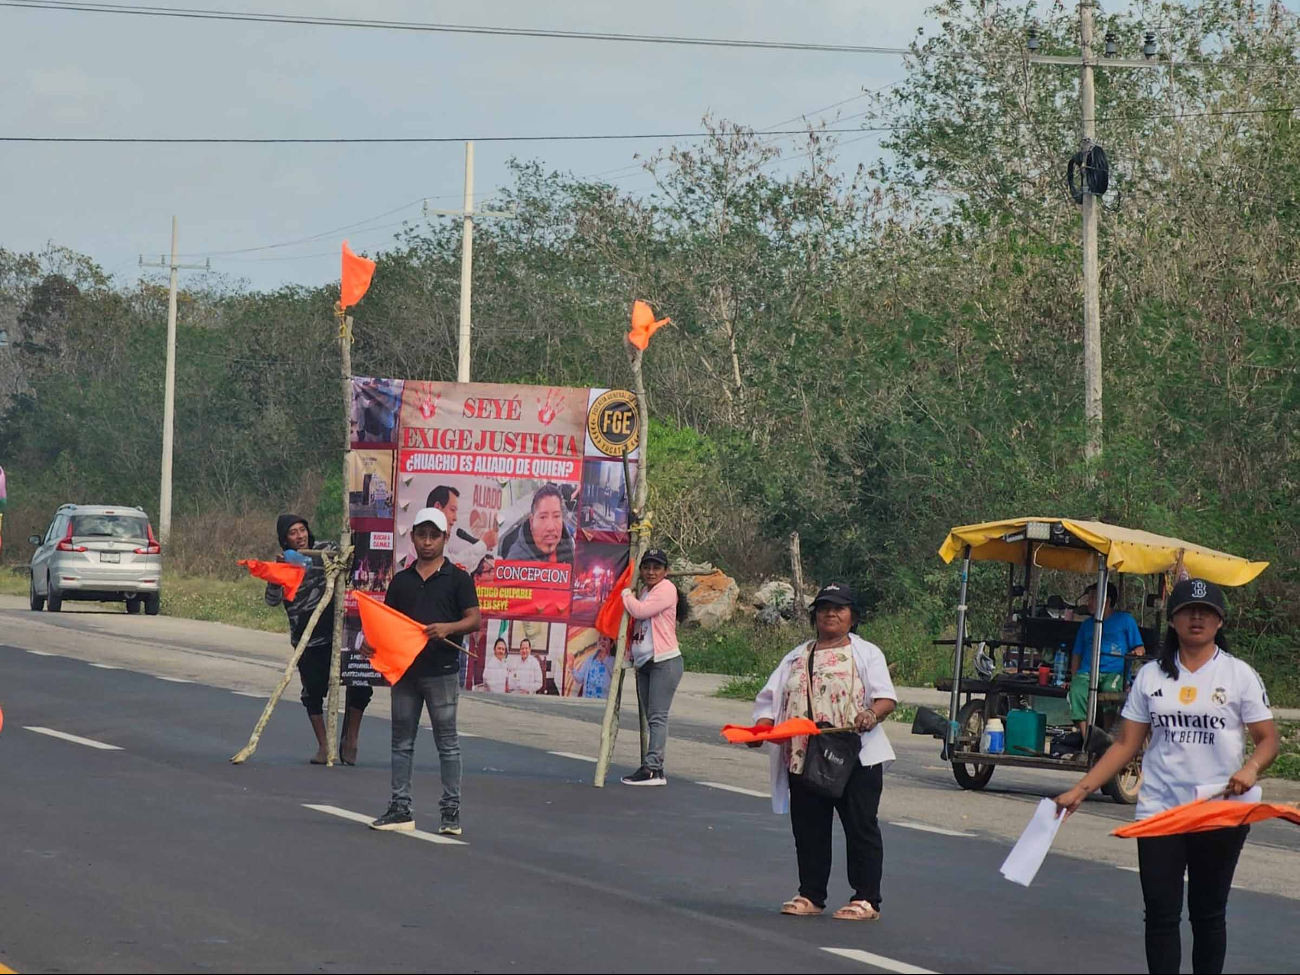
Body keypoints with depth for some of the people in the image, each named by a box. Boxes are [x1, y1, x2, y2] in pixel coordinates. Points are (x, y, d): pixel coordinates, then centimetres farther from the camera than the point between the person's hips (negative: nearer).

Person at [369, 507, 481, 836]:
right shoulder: (401, 581, 13)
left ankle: (451, 811, 2)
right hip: (404, 669, 4)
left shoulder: (457, 578, 1)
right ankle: (401, 809, 11)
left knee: (447, 742, -1)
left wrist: (448, 628, -22)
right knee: (402, 742, 6)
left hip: (441, 671, -4)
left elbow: (474, 620, -3)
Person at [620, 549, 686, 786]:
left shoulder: (666, 589, -8)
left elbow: (639, 611, -18)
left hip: (665, 662, -9)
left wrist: (626, 595, -1)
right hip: (644, 663, 9)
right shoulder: (644, 591, 20)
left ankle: (652, 768, -18)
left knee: (657, 717, -13)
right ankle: (654, 770, 7)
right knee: (651, 718, 7)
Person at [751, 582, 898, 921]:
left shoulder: (866, 653, 6)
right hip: (803, 760, 5)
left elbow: (886, 698, -3)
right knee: (808, 830, 8)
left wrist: (871, 714, -25)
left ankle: (866, 899, 0)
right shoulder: (797, 658, 19)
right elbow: (771, 698, 15)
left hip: (856, 758, -5)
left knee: (860, 828, -3)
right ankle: (810, 895, 18)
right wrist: (762, 727, -4)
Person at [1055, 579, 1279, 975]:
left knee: (1208, 913, 8)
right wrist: (1080, 790, 0)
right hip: (1158, 810, 2)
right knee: (1161, 914, -2)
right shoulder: (1151, 676, 6)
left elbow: (1268, 738, 0)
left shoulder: (1239, 675, 0)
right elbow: (1126, 745, 8)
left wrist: (1250, 768, -23)